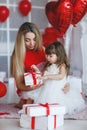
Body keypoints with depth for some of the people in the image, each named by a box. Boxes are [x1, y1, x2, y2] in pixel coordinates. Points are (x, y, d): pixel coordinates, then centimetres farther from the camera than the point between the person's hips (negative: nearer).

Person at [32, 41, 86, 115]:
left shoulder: (62, 65, -3)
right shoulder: (48, 66, 19)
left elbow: (61, 76, -19)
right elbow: (43, 75, 23)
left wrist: (48, 76, -25)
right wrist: (37, 70, 8)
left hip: (58, 90, -6)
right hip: (48, 89, 6)